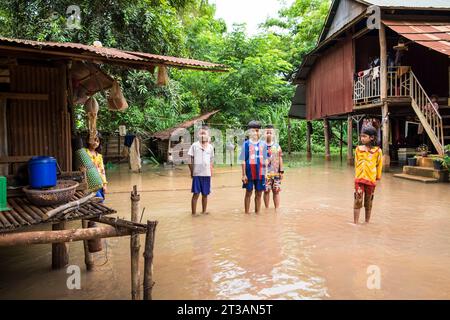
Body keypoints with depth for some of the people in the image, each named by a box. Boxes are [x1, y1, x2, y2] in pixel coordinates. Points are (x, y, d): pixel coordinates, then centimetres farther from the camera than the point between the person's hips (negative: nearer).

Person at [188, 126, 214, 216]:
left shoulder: (210, 147, 6)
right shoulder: (194, 145, -2)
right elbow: (190, 160, 0)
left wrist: (210, 170, 5)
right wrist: (192, 172, -2)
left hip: (207, 174, 3)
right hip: (197, 174, -3)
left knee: (205, 194, 11)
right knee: (196, 194, -1)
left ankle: (204, 211, 25)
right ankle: (194, 212, 8)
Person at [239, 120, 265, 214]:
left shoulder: (262, 144, 7)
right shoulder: (246, 144, -3)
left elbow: (265, 159, 12)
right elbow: (243, 160, -4)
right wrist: (244, 174, -8)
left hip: (260, 173, 3)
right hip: (249, 173, -3)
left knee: (259, 194, 10)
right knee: (248, 193, 7)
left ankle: (257, 212, 22)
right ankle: (247, 213, 17)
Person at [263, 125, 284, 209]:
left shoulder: (277, 146, 5)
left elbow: (280, 159, 7)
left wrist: (281, 171, 3)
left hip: (276, 173, 1)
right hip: (265, 173, -1)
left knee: (276, 191, 4)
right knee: (266, 191, 4)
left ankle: (277, 208, 14)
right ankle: (267, 208, 17)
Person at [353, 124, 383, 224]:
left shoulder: (377, 151, -4)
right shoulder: (358, 149, 2)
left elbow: (379, 165, 3)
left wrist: (377, 178, 6)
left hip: (371, 179, -1)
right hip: (359, 179, 1)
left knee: (368, 202, 12)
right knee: (358, 201, -4)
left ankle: (367, 222, 26)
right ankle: (355, 223, 1)